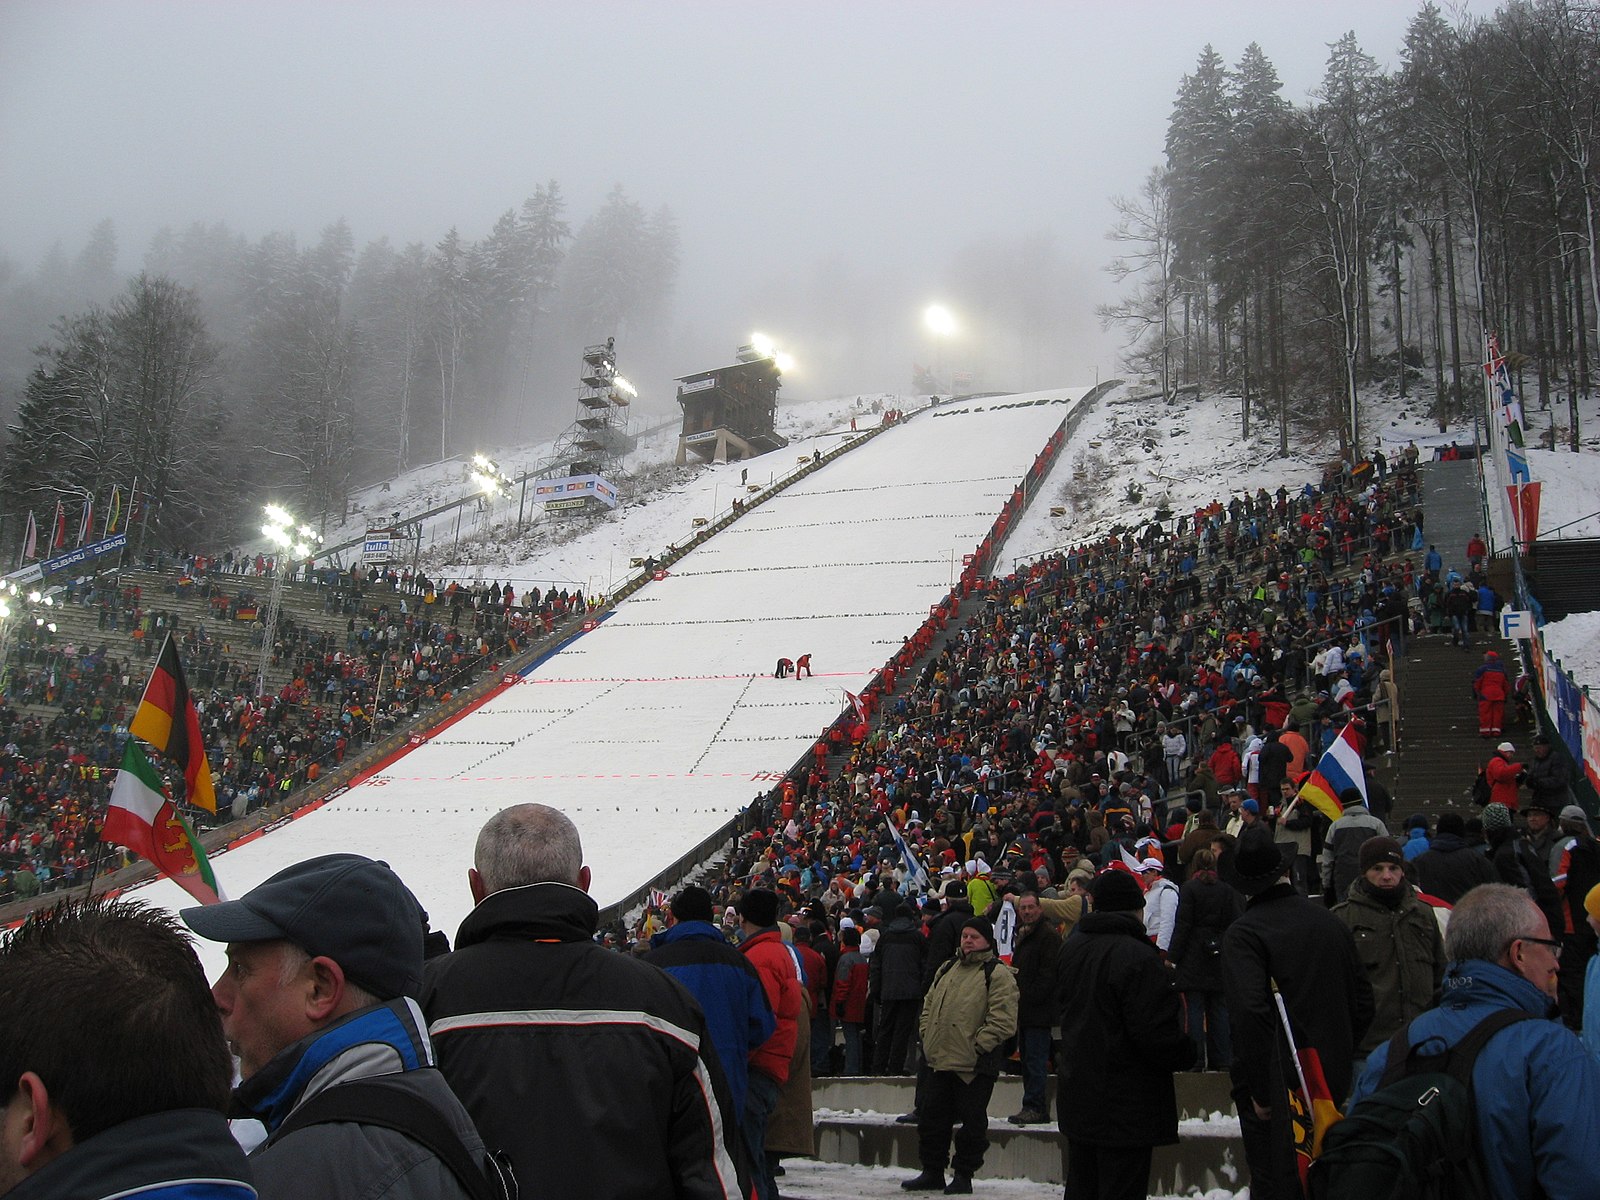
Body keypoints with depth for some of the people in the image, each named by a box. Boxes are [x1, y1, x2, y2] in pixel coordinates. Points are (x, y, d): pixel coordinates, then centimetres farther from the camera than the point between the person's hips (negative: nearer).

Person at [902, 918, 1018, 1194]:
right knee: (931, 1118, 11)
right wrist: (927, 1036, 10)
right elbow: (929, 1006, 24)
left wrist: (977, 1046, -17)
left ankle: (964, 1176, 15)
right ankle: (932, 1173, 23)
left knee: (972, 1123, 3)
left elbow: (1003, 1021, -15)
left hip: (975, 1067, -7)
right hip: (940, 1061, 7)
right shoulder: (947, 969, 15)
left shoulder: (998, 974, -7)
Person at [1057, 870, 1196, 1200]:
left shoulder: (1070, 949, 6)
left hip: (1076, 1097, 8)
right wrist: (1188, 1053, -5)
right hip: (1126, 1108, -8)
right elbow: (1158, 1034, -23)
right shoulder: (1139, 957, -21)